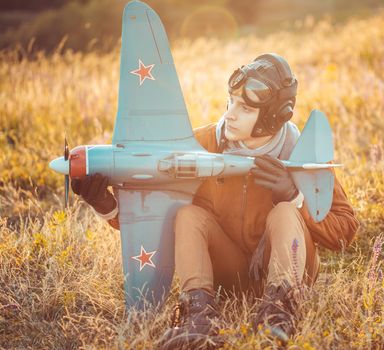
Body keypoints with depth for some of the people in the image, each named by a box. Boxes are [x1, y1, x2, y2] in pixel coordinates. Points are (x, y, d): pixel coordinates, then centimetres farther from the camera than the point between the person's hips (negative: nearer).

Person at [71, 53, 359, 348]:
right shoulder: (203, 144, -9)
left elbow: (344, 231, -12)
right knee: (188, 214, -22)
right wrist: (108, 206, -30)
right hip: (227, 273, 2)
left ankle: (278, 310, -42)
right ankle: (200, 312, -40)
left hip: (283, 269, -2)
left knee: (285, 213, -27)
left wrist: (293, 197, -27)